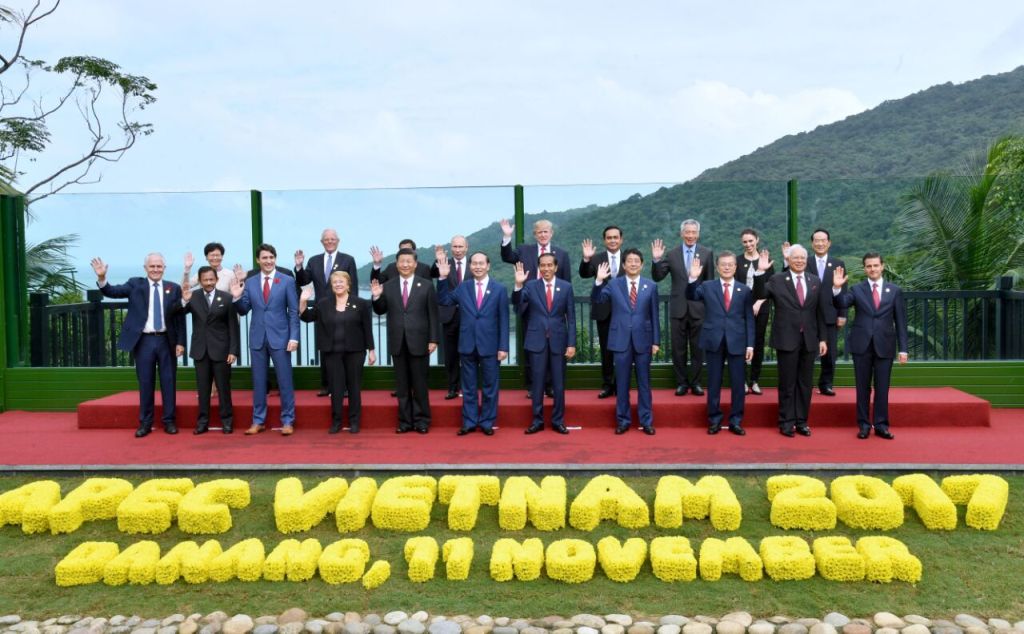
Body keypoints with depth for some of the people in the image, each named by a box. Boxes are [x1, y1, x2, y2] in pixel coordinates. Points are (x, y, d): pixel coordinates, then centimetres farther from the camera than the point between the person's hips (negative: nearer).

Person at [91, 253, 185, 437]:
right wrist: (101, 278, -29)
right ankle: (145, 422, 15)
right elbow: (112, 292, -9)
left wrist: (180, 342, 0)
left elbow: (180, 317, 5)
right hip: (144, 341, 0)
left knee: (168, 382, 5)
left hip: (166, 341, 1)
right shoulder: (135, 284, 4)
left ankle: (169, 421, 15)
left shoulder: (174, 288, 5)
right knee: (145, 383, 6)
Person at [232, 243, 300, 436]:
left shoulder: (287, 281, -1)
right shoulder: (250, 282, 7)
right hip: (257, 338, 3)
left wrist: (294, 337, -10)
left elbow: (294, 312, -3)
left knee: (284, 380, 1)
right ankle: (258, 421, 18)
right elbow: (244, 311, 8)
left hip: (279, 337, -3)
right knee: (258, 381, 9)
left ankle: (287, 421, 10)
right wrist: (237, 298, -11)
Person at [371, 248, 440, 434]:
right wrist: (376, 297, -10)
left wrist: (433, 339, -6)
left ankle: (421, 421, 14)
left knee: (419, 384, 5)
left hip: (418, 342, -2)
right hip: (397, 343, 2)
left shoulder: (426, 285, 0)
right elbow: (380, 311, 9)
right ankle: (405, 421, 16)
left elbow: (433, 315, 0)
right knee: (402, 385, 8)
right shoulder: (388, 286, 6)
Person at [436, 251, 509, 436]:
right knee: (468, 387, 9)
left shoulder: (499, 289, -1)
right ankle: (469, 422, 18)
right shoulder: (463, 287, 6)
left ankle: (487, 423, 17)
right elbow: (443, 301, 7)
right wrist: (443, 278, -5)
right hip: (468, 345, 2)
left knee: (489, 387, 7)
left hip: (489, 345, -2)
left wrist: (503, 346, -7)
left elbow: (503, 320, -3)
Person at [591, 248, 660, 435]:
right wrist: (598, 281, -20)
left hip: (643, 339, 0)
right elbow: (596, 300, -6)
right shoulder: (613, 284, 3)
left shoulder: (651, 286, 4)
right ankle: (622, 421, 15)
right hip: (621, 340, 0)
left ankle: (646, 421, 15)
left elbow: (654, 315, 4)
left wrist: (656, 341, 1)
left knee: (644, 382, 7)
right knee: (622, 383, 6)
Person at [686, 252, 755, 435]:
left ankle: (735, 421, 15)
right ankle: (714, 420, 17)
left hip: (737, 342, 0)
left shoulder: (744, 290, 6)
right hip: (714, 341, 0)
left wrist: (750, 344, -2)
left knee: (738, 383, 4)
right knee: (714, 383, 7)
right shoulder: (707, 286, 6)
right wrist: (693, 279, -24)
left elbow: (749, 319, 5)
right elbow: (691, 296, -8)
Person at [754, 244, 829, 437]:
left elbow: (819, 312, 10)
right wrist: (761, 272, -26)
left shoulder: (815, 281, 8)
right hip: (787, 339, -3)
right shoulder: (777, 280, -1)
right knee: (787, 383, 3)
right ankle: (786, 422, 12)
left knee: (805, 383, 9)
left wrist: (822, 338, 8)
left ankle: (801, 422, 18)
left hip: (809, 340, 3)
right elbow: (760, 295, -15)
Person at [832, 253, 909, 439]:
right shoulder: (857, 289, 5)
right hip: (862, 344, 0)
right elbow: (841, 304, -12)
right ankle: (864, 424, 12)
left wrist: (903, 348, 0)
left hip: (885, 345, 0)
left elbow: (900, 322, 5)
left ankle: (881, 425, 12)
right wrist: (837, 288, -30)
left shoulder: (894, 291, 6)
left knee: (882, 387, 4)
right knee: (863, 387, 5)